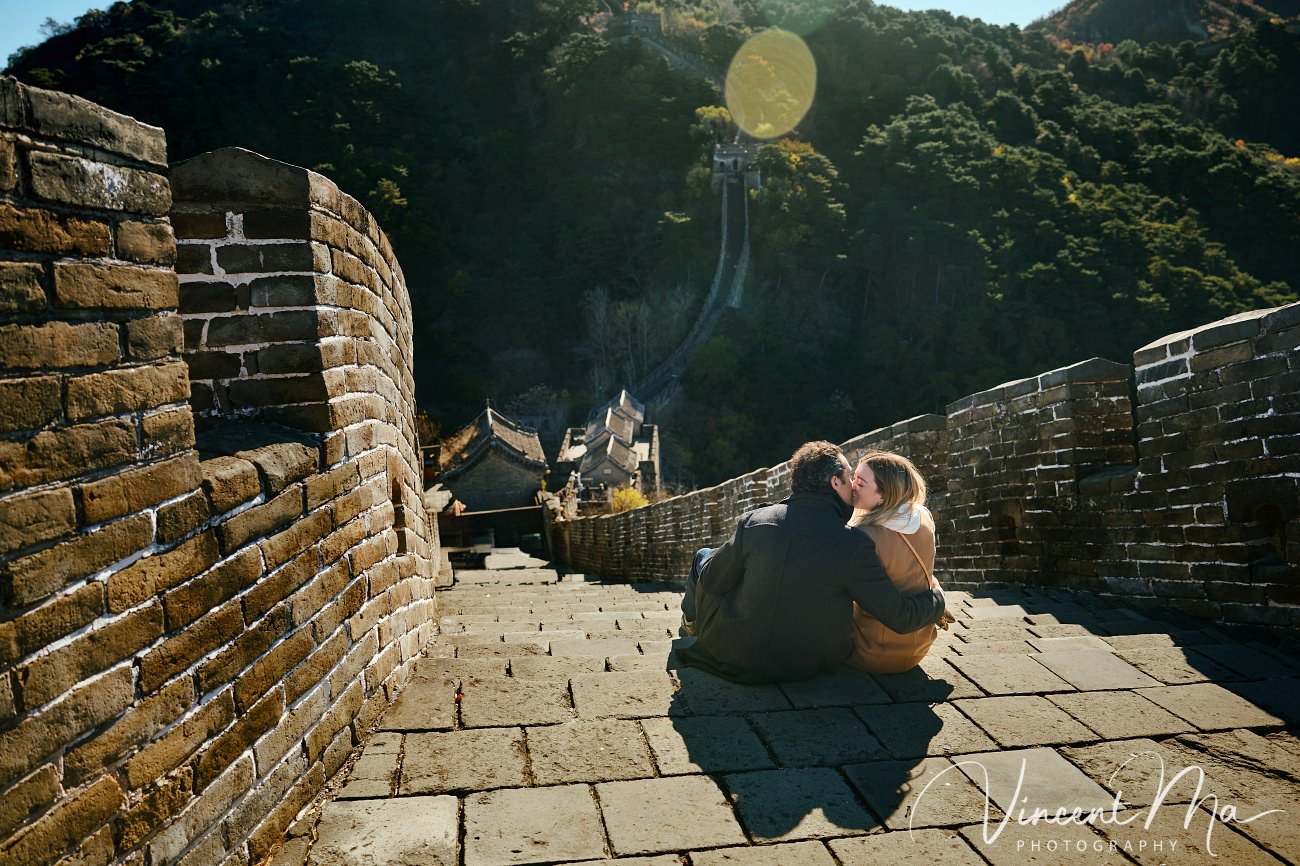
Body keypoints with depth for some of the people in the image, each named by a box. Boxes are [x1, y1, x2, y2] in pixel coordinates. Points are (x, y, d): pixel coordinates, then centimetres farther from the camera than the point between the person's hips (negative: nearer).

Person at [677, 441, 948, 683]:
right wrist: (936, 597, 7)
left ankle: (691, 619, 49)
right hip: (807, 667, 1)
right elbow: (901, 618, -14)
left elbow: (712, 581, -5)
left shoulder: (753, 522, -17)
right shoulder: (854, 545, -20)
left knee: (703, 557, 21)